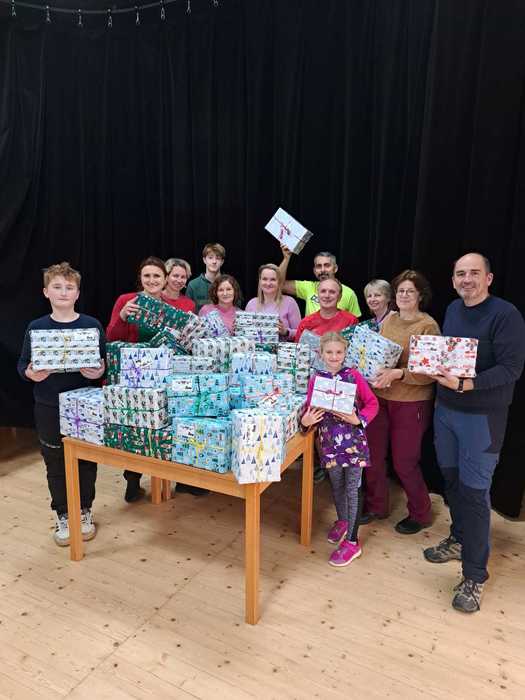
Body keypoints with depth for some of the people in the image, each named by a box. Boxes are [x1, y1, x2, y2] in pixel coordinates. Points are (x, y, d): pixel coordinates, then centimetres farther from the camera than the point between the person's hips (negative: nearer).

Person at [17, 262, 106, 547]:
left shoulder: (93, 326, -3)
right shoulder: (36, 327, -1)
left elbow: (106, 363, 0)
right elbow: (22, 365, 2)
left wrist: (99, 371, -21)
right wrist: (31, 374, -19)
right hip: (49, 408, 0)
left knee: (86, 461, 11)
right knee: (56, 464, 11)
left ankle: (84, 511, 31)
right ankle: (62, 515, 30)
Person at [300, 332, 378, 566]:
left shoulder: (353, 376, -6)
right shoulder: (315, 380, -1)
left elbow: (372, 403, -3)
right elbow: (310, 408, 2)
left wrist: (359, 419, -18)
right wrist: (305, 420, -18)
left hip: (354, 440, -3)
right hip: (330, 442, 3)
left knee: (353, 488, 4)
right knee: (337, 486, 20)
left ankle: (352, 541, 15)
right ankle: (342, 521, 46)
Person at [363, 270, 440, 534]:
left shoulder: (428, 326, -11)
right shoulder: (388, 320, 7)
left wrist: (397, 374, -26)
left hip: (411, 402, -6)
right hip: (380, 396, 6)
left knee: (404, 462, 5)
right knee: (372, 454, 12)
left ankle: (420, 513, 30)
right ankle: (375, 506, 34)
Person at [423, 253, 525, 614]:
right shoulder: (453, 309, 8)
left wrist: (465, 384, -29)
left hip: (482, 416, -6)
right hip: (445, 408, 7)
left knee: (475, 492, -2)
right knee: (451, 477, 18)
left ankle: (474, 575, 12)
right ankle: (459, 539, 40)